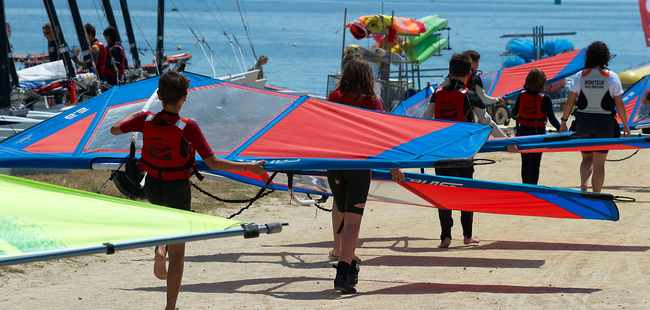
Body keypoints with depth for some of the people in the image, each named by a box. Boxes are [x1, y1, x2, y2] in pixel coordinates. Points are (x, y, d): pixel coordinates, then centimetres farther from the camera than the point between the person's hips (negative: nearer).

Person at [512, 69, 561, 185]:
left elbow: (514, 113, 5)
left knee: (525, 162, 15)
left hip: (523, 131, 3)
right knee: (535, 163, 3)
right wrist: (561, 129, -3)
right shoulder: (545, 98, -15)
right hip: (538, 133, -3)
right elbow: (552, 118, -15)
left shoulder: (521, 96, -5)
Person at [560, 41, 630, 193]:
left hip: (583, 122, 2)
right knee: (599, 163, 6)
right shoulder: (611, 77, -5)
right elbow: (619, 104, -4)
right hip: (604, 123, -2)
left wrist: (564, 121, 9)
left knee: (587, 158, 16)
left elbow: (570, 101, -1)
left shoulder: (580, 76, -2)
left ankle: (583, 185, -8)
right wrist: (625, 124, 6)